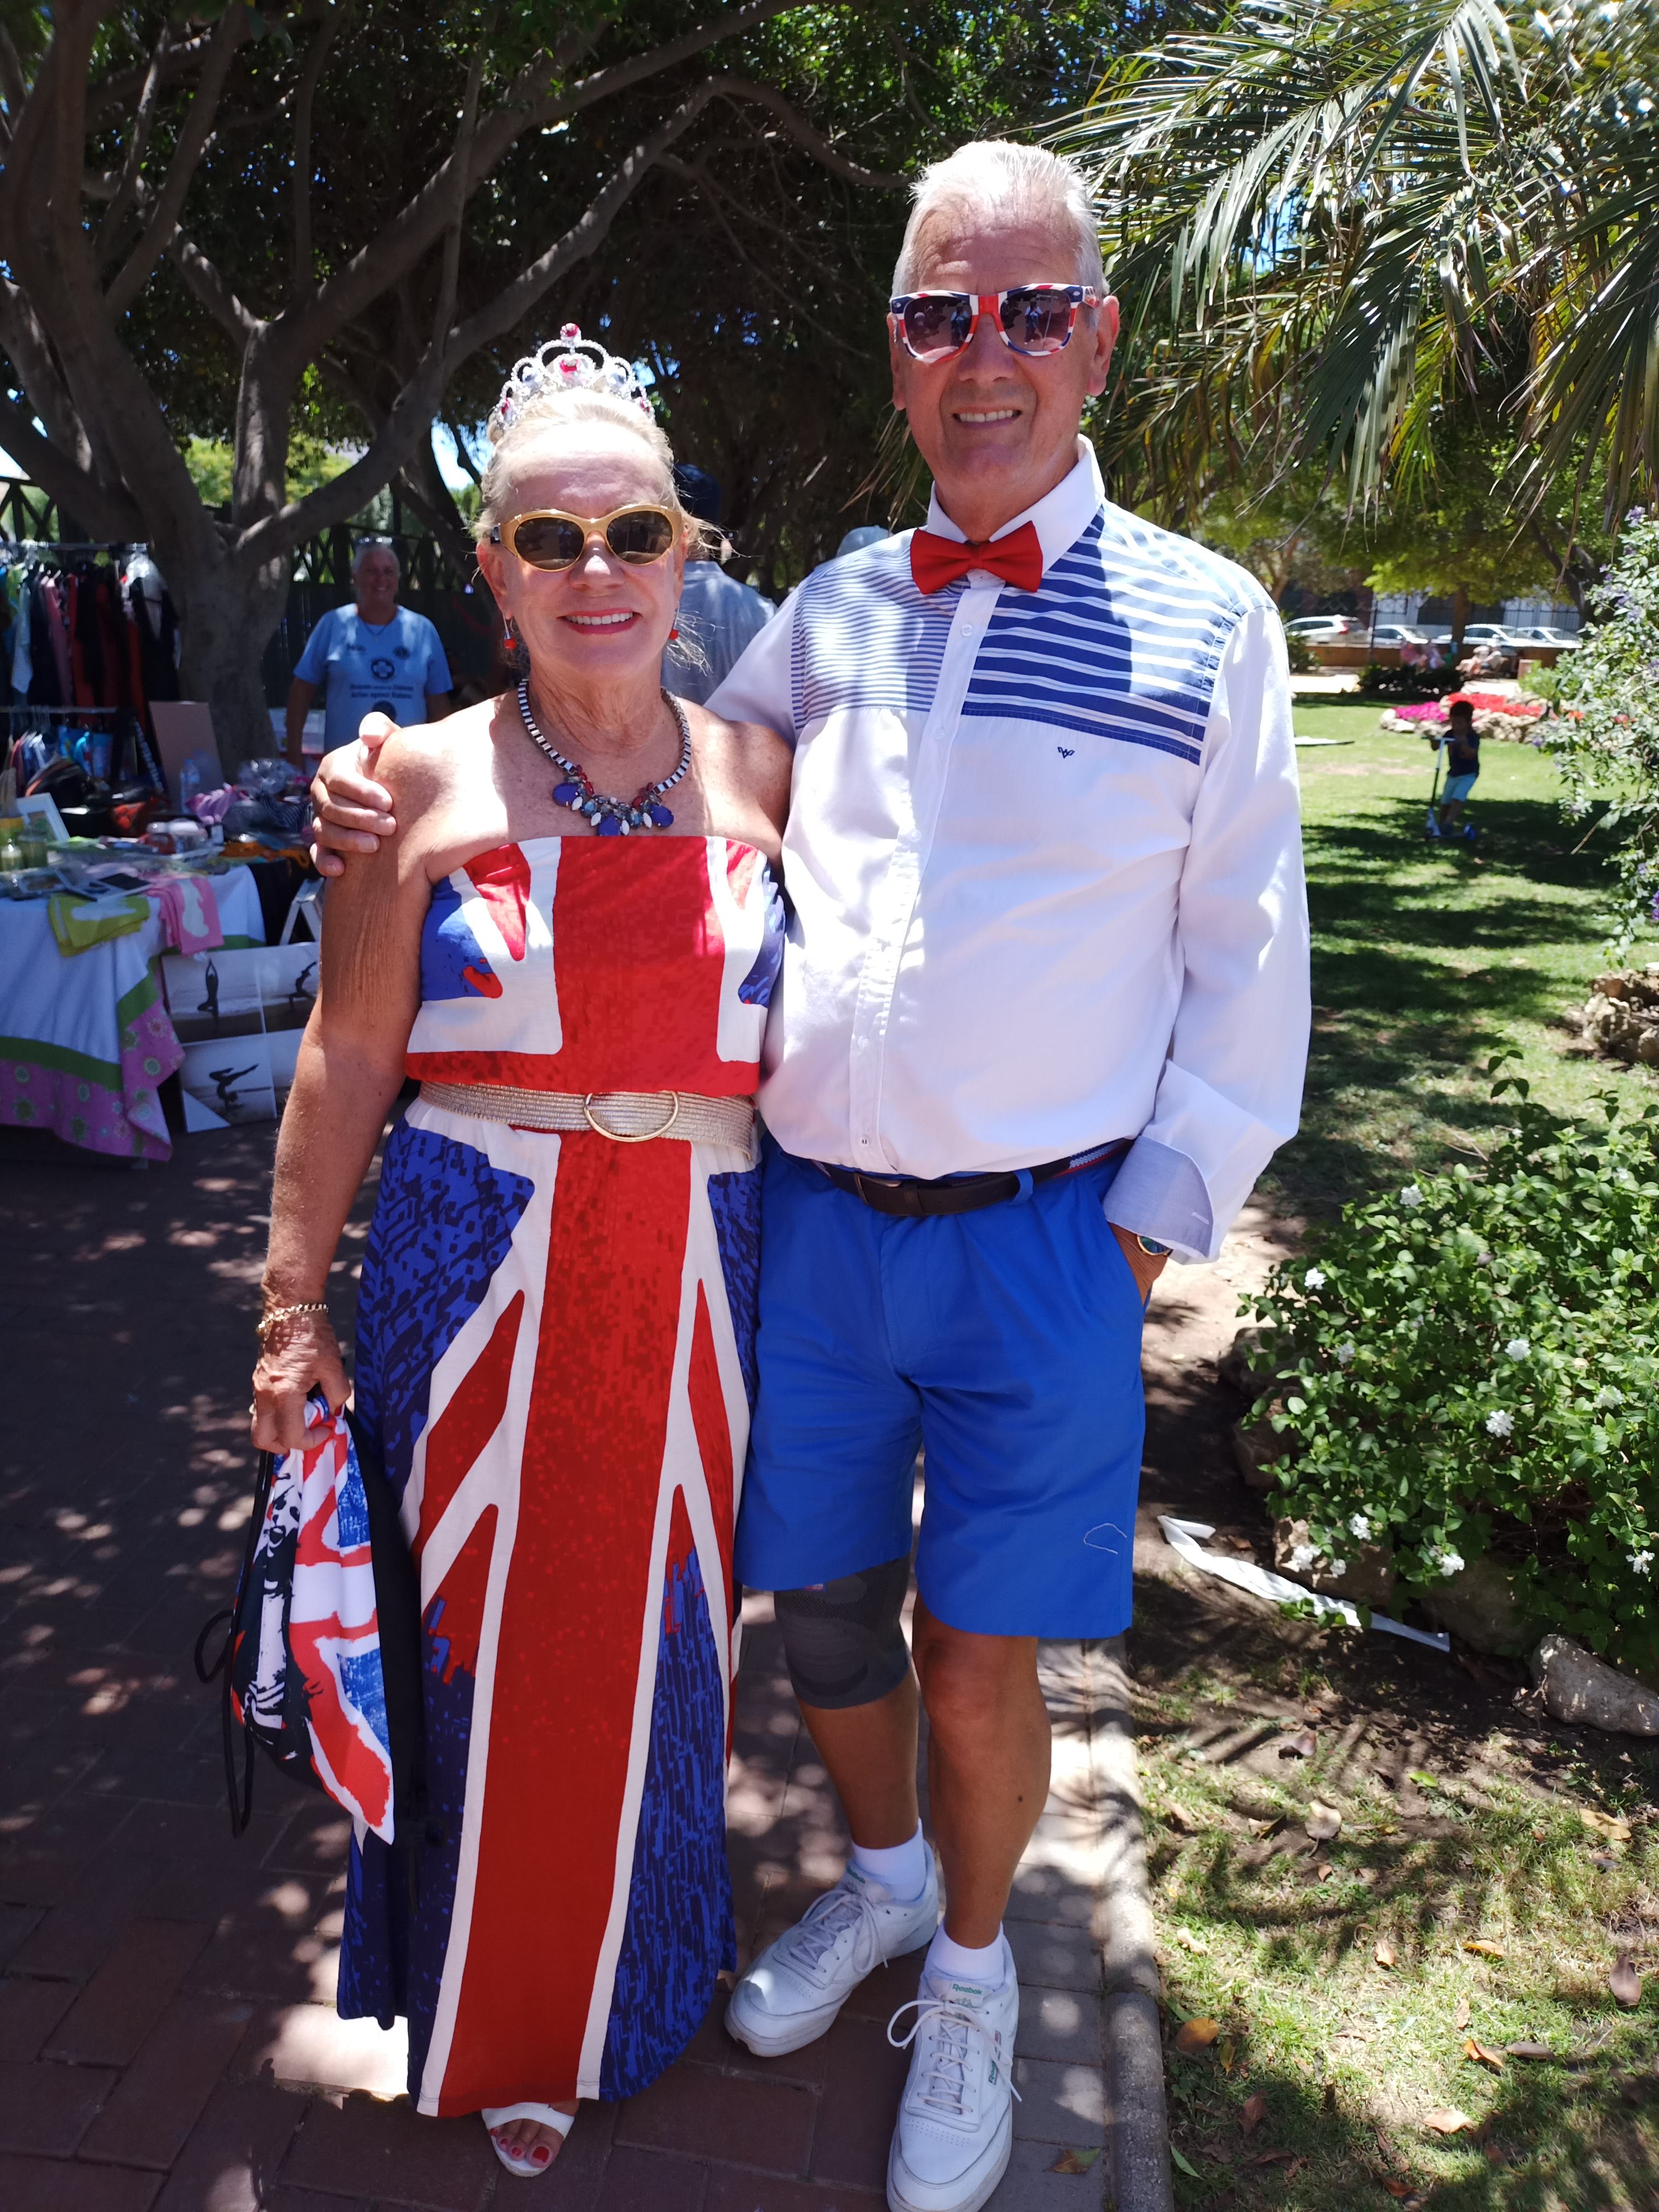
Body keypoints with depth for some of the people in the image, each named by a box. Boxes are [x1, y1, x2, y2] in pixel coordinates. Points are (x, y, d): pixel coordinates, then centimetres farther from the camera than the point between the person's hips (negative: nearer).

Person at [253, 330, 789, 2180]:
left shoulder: (757, 773, 4)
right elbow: (346, 1060, 1)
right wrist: (294, 1307, 1)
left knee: (655, 1641, 14)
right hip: (474, 1268, -1)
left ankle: (632, 1983, 43)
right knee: (484, 1637, 11)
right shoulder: (426, 783, -1)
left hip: (692, 1285, 2)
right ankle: (495, 2015, 40)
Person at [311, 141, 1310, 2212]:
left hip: (1041, 1238, -3)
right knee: (820, 1596, 15)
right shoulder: (832, 607, 6)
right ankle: (879, 1881, 46)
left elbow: (1244, 967, 0)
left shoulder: (1203, 621, -3)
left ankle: (972, 1973, 36)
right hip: (808, 1211, 3)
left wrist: (1147, 1229, -5)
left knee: (976, 1659, 5)